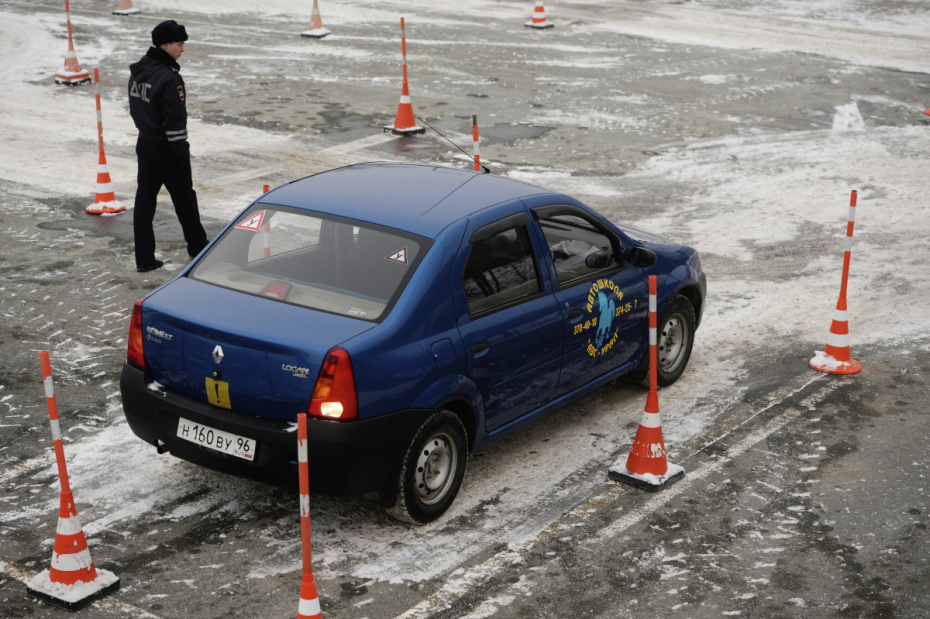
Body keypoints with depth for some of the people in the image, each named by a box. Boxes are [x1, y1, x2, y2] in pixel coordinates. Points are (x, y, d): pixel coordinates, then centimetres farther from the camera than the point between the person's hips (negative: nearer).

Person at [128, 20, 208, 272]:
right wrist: (182, 152, -17)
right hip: (166, 149, -8)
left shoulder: (137, 71, 5)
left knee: (144, 199, 8)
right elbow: (174, 121, -23)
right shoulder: (168, 78, -23)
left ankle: (144, 258, 10)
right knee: (184, 197, 10)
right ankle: (197, 246, 25)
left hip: (145, 144, 8)